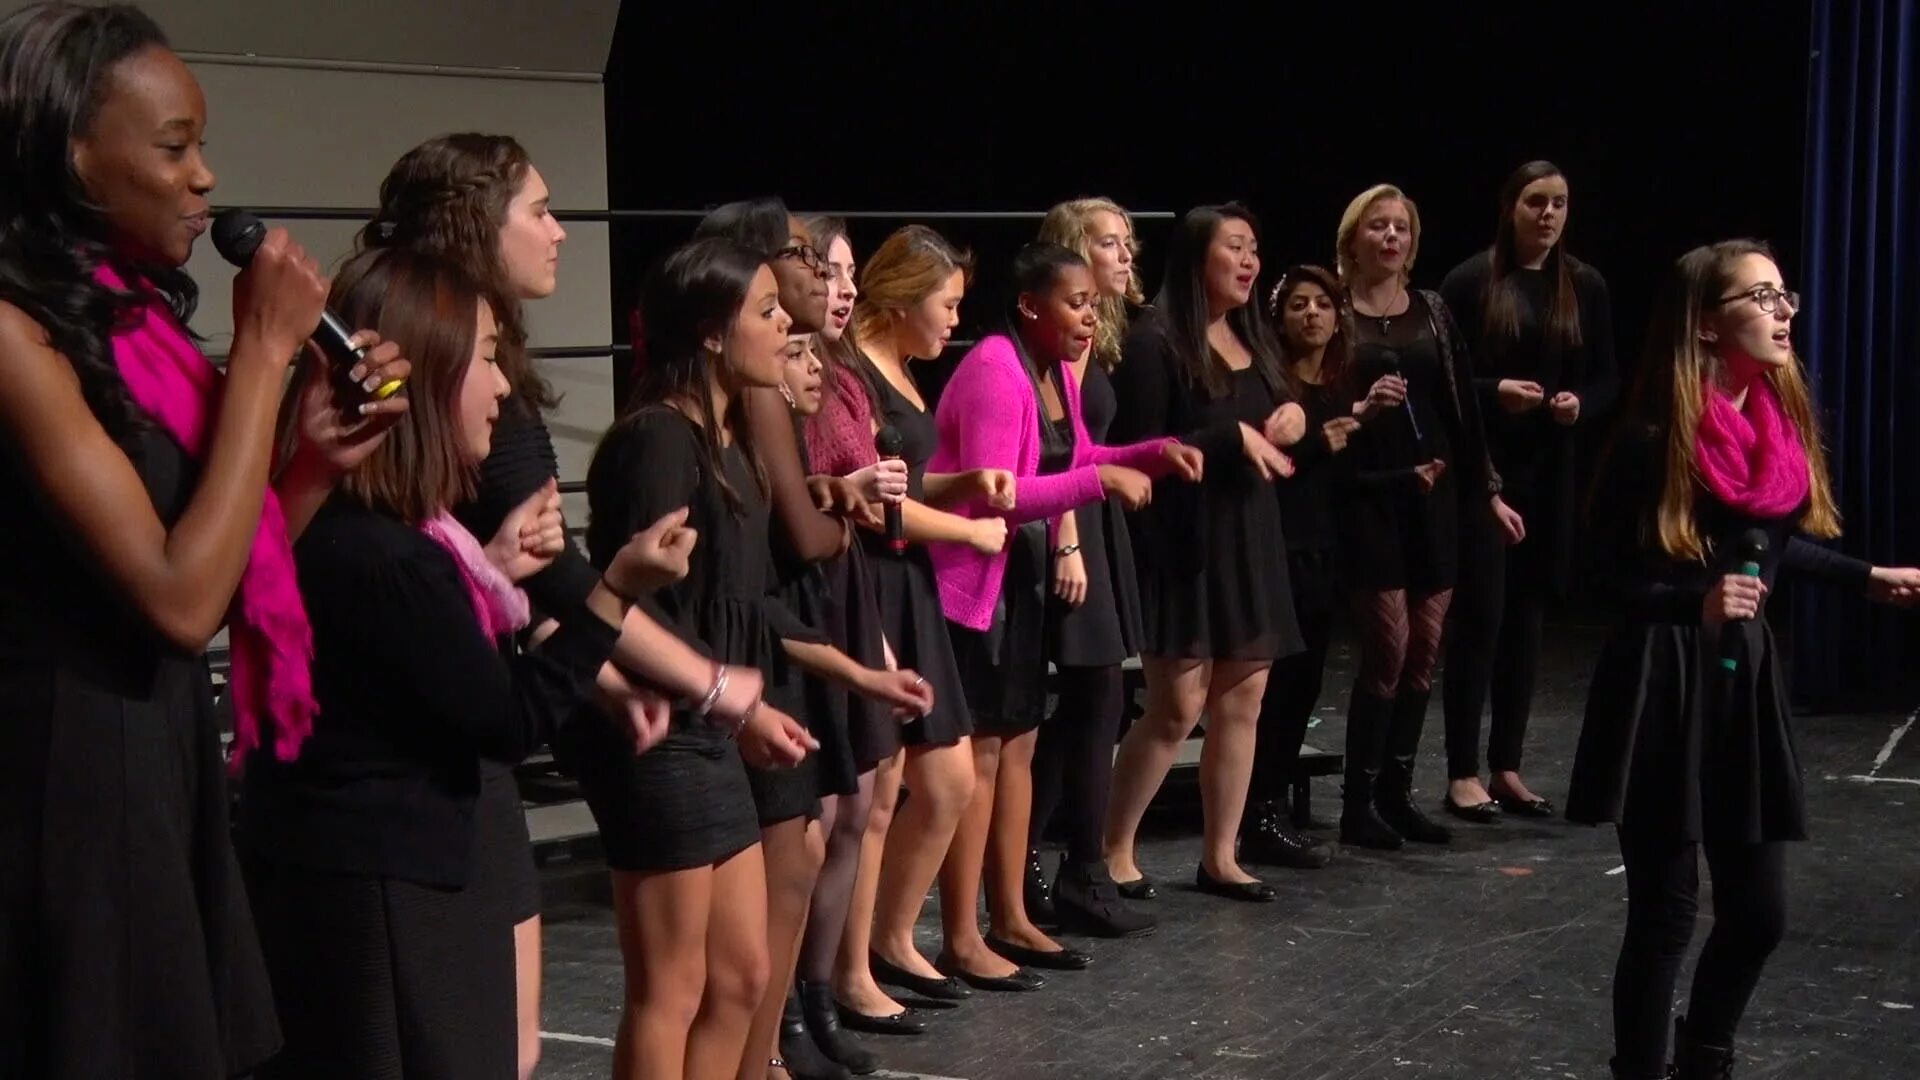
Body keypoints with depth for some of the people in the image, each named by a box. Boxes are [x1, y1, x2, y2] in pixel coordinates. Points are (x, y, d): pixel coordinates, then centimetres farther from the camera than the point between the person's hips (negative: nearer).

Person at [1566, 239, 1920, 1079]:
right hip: (1664, 687, -6)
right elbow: (1598, 575, -12)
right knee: (1665, 913, -1)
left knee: (1757, 912, 11)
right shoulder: (1652, 441, -15)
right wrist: (1697, 601, -26)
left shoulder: (1782, 423, 3)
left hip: (1747, 679, 6)